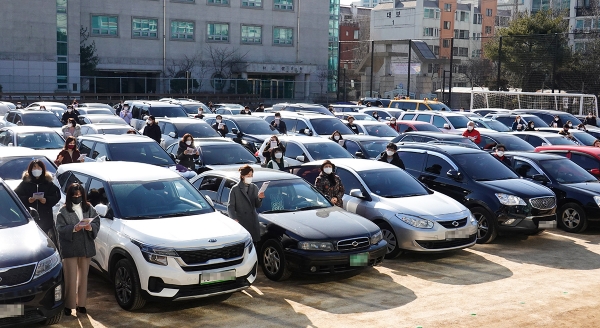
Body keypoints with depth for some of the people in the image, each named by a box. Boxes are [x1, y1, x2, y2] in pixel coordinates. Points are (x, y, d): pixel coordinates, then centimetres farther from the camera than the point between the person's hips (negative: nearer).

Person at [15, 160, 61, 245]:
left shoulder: (48, 183, 8)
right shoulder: (25, 183, 7)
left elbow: (57, 196, 4)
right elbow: (16, 196, 4)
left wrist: (46, 200, -12)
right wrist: (27, 200, -12)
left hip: (46, 218, 0)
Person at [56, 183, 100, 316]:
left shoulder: (89, 208, 8)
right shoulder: (63, 211, -3)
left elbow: (97, 223, 5)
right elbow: (60, 229, -9)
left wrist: (90, 227, -16)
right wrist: (73, 228, -24)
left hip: (86, 247, 4)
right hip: (70, 248, -4)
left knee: (83, 276, 11)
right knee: (71, 278, -4)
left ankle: (81, 303, 20)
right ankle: (68, 305, 5)